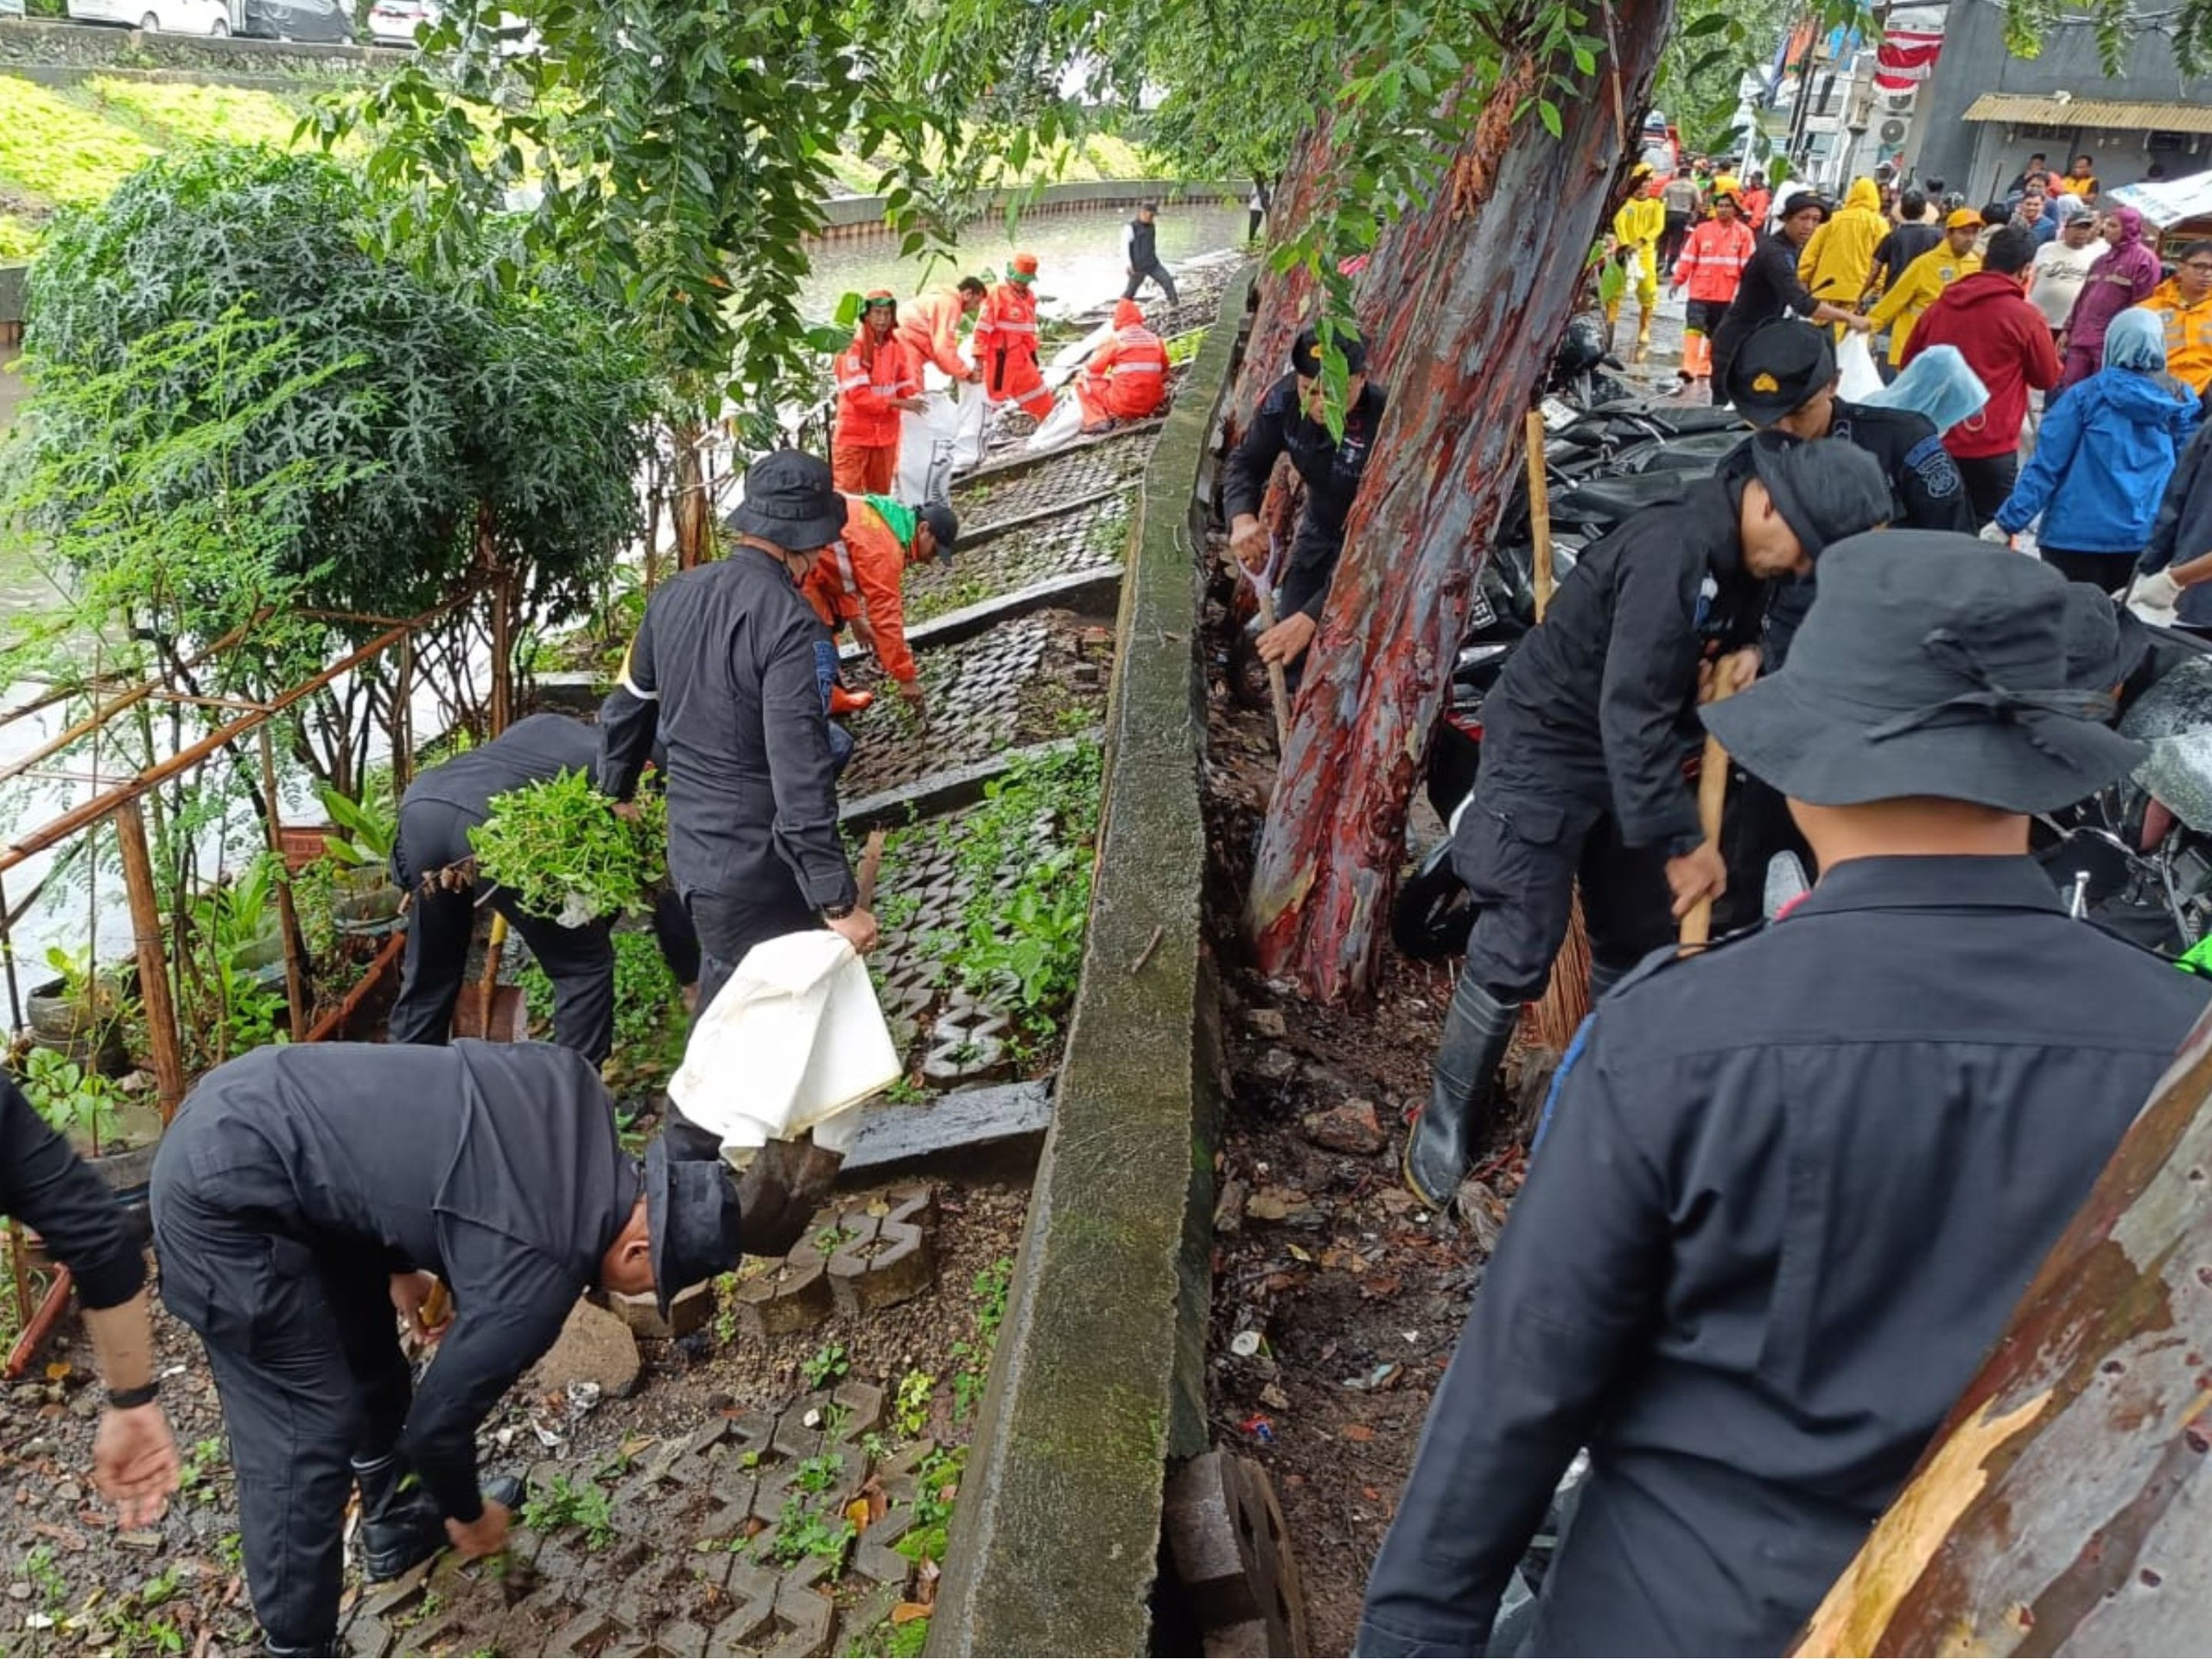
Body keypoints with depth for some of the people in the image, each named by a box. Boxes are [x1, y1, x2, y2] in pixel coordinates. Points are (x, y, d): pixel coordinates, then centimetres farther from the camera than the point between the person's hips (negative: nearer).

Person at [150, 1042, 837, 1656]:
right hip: (228, 1188, -9)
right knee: (309, 1429, -3)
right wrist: (469, 1513, 15)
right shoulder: (534, 1280, -20)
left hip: (251, 1098, 10)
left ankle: (397, 1525, 42)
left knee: (370, 1348, 23)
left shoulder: (570, 1084, -3)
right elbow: (439, 1418, -5)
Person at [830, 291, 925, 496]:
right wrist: (898, 403, -24)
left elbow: (906, 386, 10)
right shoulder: (853, 347, -12)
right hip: (854, 435, -5)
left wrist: (915, 399, -13)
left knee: (880, 494, 14)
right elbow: (858, 394, -19)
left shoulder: (897, 347, 5)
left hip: (885, 435, 5)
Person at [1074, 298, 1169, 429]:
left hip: (1123, 406, -5)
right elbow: (1164, 375, 18)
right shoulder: (1156, 340, 7)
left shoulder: (1116, 340, -6)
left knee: (1083, 379, 11)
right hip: (1150, 406, 5)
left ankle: (1097, 420, -5)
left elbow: (1090, 371, 0)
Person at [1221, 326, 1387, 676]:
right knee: (1291, 647, 7)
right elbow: (1246, 461, -8)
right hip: (1319, 527, 5)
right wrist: (1242, 517, -32)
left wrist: (1312, 616, -47)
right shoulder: (1284, 398, -23)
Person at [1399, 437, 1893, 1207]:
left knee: (1639, 942, 13)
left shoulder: (1742, 556, -1)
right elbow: (1632, 712, -31)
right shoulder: (1672, 551, -29)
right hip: (1546, 747, -9)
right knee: (1514, 956, -7)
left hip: (1628, 756, 9)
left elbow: (1737, 621, 21)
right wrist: (1682, 841, -27)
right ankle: (1447, 1115, 9)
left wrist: (1746, 648, -6)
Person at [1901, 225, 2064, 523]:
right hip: (1992, 448, -5)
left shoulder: (1939, 306, 5)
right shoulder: (2025, 316, -10)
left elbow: (1909, 364, 17)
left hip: (1935, 442, 5)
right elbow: (2048, 378, 2)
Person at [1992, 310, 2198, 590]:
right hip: (2149, 538, 3)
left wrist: (2010, 520, -6)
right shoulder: (2182, 402, 5)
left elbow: (2046, 464, -8)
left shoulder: (2088, 394, -4)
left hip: (2080, 533, -3)